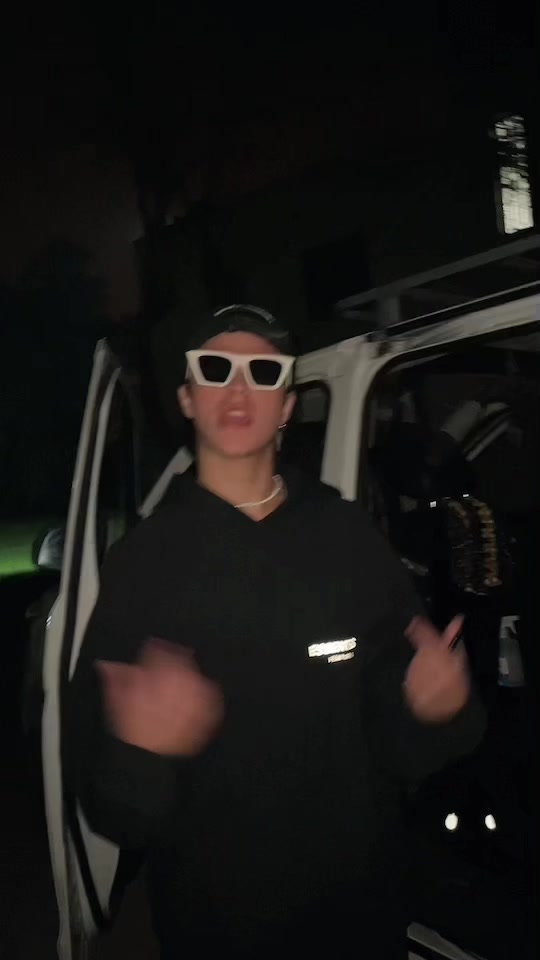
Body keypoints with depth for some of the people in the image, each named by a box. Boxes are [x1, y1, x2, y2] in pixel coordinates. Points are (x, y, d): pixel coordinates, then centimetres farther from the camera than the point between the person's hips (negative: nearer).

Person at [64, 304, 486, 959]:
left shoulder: (348, 536, -4)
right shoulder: (141, 561, -10)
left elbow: (401, 751, 0)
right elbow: (105, 809, -12)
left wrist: (439, 713, -20)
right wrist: (138, 755, -32)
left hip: (361, 903, 2)